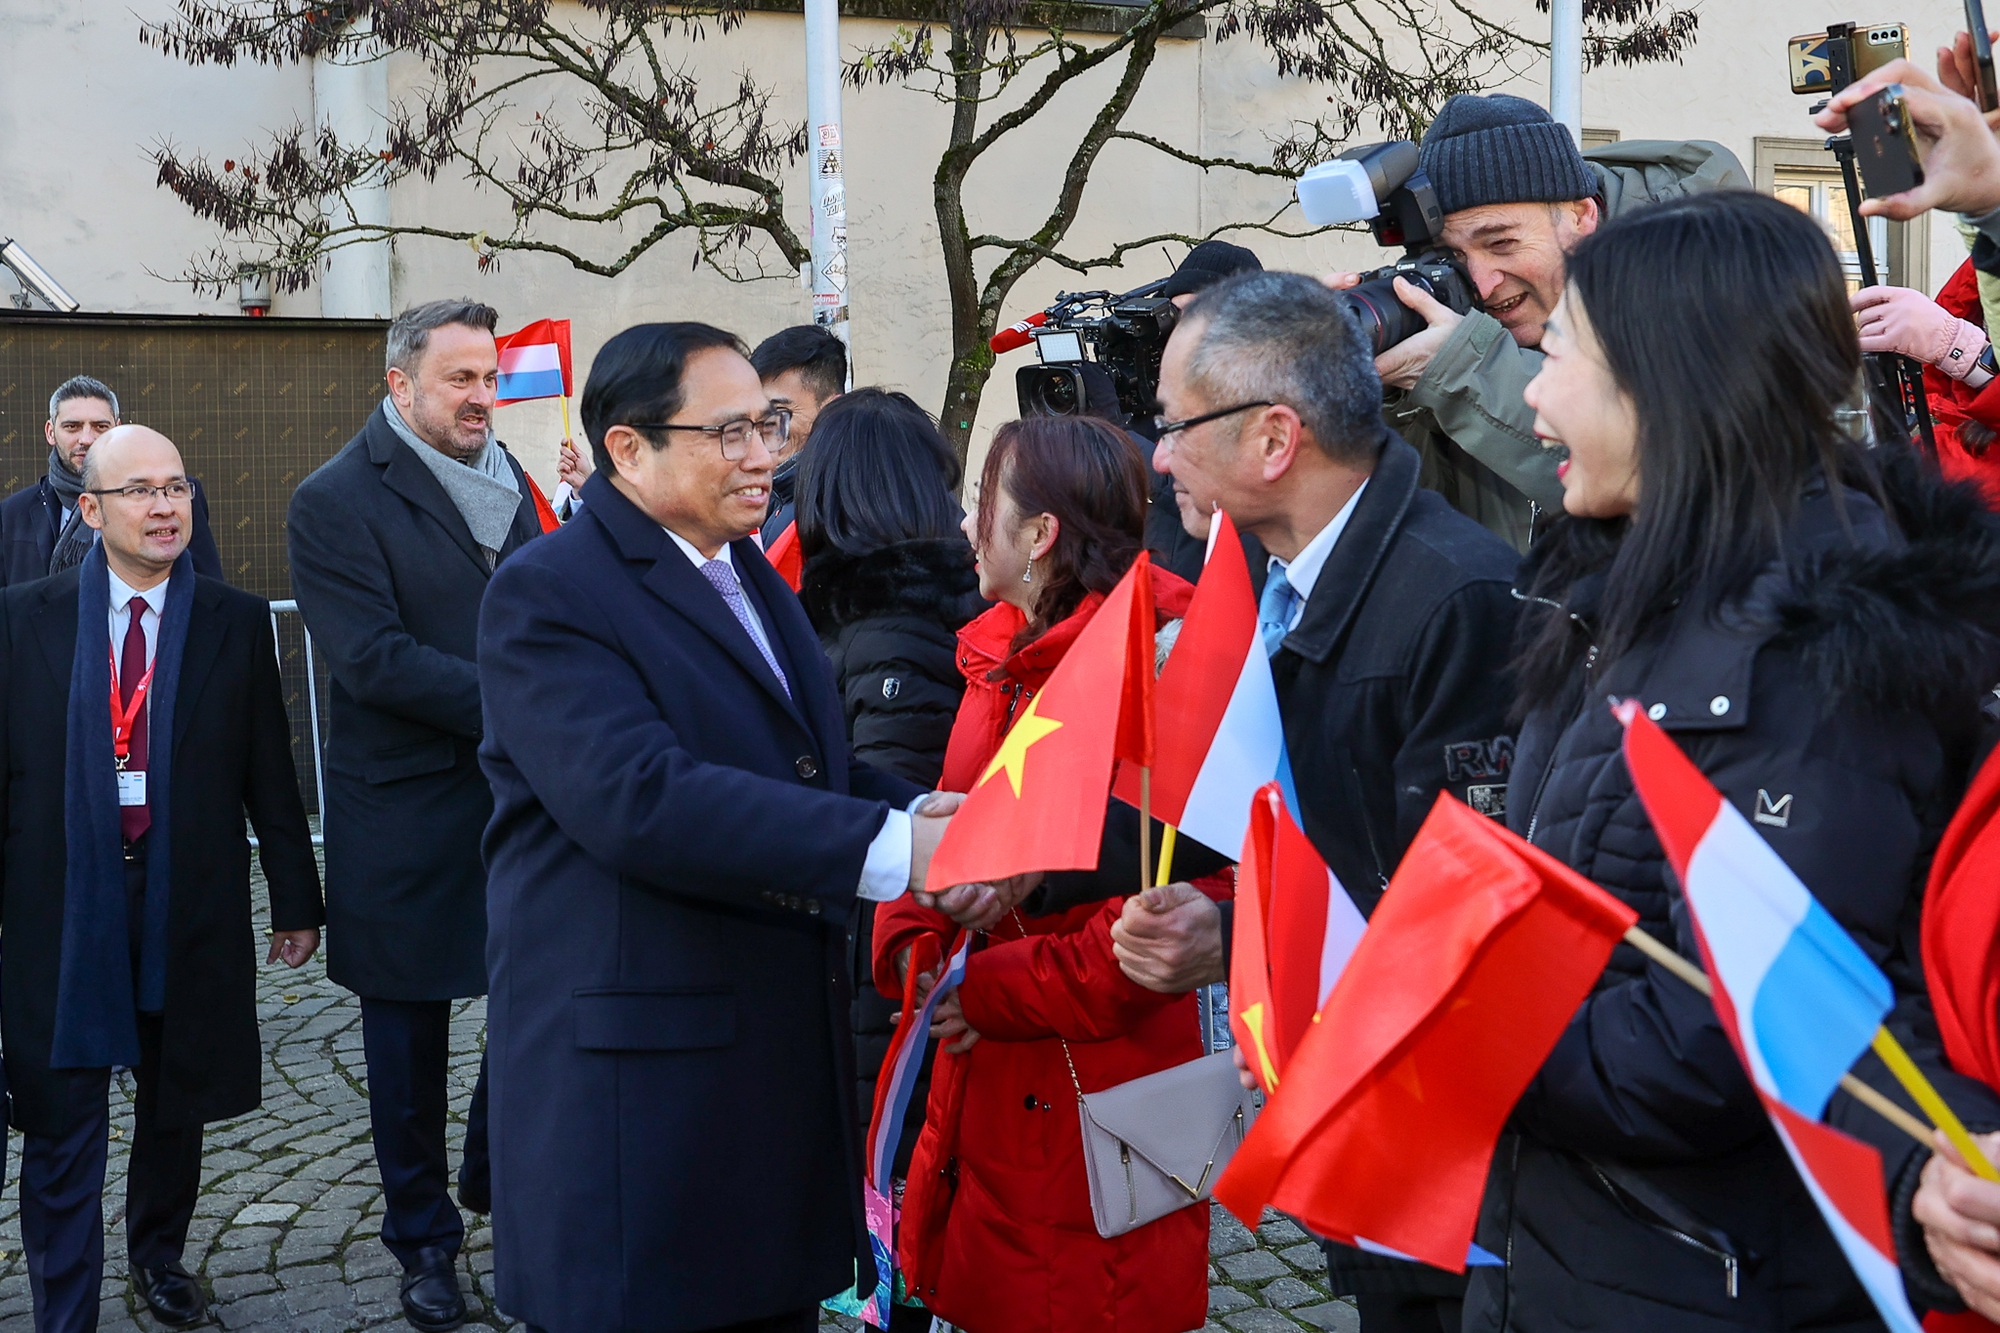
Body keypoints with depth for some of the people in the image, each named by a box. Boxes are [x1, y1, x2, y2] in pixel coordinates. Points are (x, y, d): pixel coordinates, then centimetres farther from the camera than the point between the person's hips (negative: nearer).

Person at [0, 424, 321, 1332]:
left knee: (179, 1105, 17)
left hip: (190, 908, 2)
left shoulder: (237, 622, 1)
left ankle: (159, 1255, 41)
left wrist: (295, 900, 4)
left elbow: (269, 773, 3)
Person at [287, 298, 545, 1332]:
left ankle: (497, 1181, 32)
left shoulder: (507, 483, 9)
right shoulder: (336, 500, -9)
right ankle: (423, 1238, 27)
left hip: (520, 795, 5)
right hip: (408, 813, -4)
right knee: (409, 1034, 10)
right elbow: (371, 657, -19)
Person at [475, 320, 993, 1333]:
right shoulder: (547, 594, -13)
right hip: (635, 1087, -8)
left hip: (787, 1072, 8)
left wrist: (925, 815, -7)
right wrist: (887, 850, -30)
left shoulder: (751, 575, 16)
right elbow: (641, 796, -26)